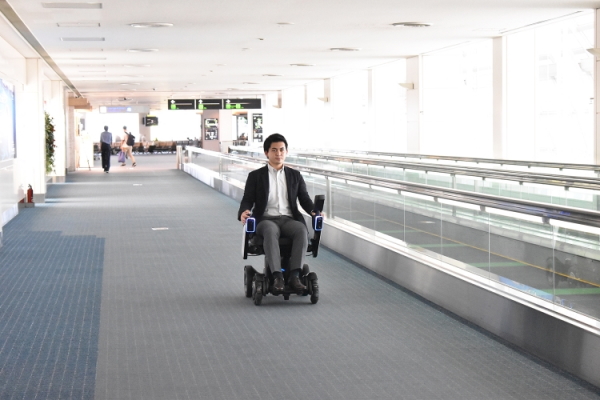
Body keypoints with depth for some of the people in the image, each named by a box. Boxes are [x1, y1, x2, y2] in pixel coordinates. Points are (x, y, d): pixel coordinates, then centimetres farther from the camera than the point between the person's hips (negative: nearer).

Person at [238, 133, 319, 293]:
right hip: (266, 219, -2)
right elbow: (247, 200, 4)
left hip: (289, 219, 2)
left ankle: (294, 276, -38)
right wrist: (243, 212, -20)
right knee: (270, 231, -39)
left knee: (302, 230, -34)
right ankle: (277, 277, -46)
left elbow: (304, 199, 12)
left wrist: (314, 211, -11)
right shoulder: (255, 176, 12)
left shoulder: (295, 176, 19)